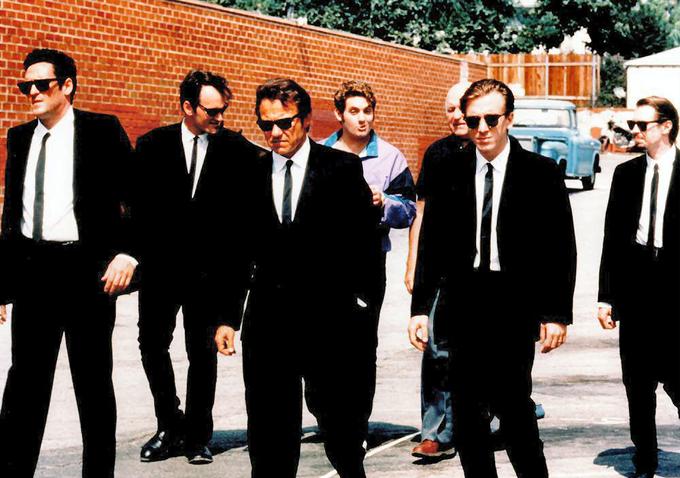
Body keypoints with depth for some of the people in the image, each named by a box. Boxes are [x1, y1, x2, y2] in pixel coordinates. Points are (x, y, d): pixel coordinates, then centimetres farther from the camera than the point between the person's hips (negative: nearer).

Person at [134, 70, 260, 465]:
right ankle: (171, 427, 19)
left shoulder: (237, 149, -2)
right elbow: (139, 202, 3)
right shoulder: (153, 146, 1)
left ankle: (198, 436, 16)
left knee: (203, 351, 5)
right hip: (161, 265, 1)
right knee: (153, 344, 4)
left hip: (210, 267, -1)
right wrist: (138, 255, -2)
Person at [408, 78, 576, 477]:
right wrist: (420, 308, 3)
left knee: (513, 406, -7)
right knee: (468, 413, 6)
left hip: (515, 307, -3)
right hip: (462, 306, 3)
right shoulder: (450, 173, 6)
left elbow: (561, 248, 0)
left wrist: (557, 313, -5)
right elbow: (431, 245, 9)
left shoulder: (541, 173, 0)